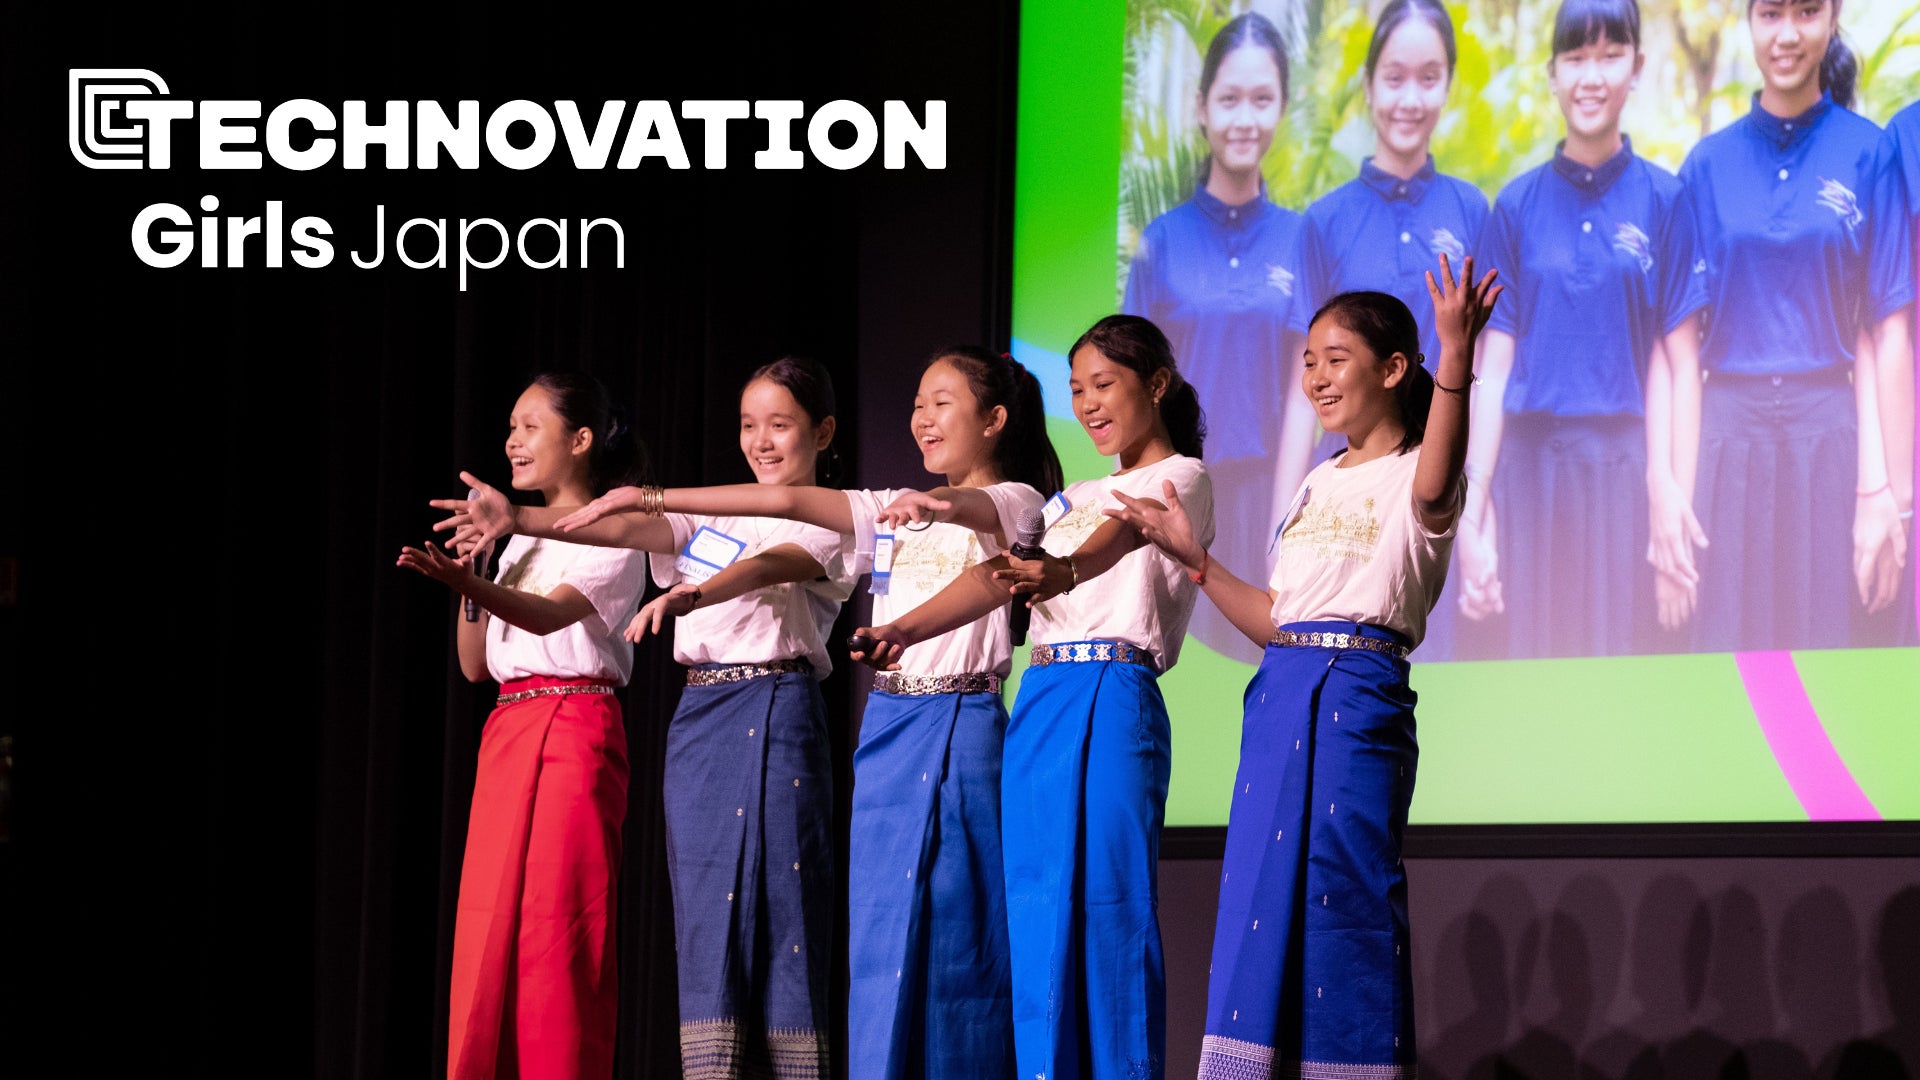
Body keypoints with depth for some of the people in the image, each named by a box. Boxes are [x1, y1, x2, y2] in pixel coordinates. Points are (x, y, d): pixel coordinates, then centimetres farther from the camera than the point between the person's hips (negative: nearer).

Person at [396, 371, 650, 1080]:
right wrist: (468, 577, 3)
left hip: (574, 726, -7)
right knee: (489, 924, 0)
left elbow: (549, 614, -21)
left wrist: (471, 587, -38)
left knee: (558, 917, -11)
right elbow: (475, 665, 17)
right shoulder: (520, 544, 21)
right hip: (507, 730, 7)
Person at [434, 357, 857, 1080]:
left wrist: (692, 593, -39)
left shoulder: (832, 522, 1)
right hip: (700, 715, 5)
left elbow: (769, 565, -19)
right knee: (704, 901, 1)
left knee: (777, 893, -7)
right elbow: (626, 528, 2)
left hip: (777, 714, -5)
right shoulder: (711, 513, 17)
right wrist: (517, 520, -13)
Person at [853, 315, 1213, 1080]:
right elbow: (1005, 576, 11)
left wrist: (1062, 571, -42)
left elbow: (1121, 537, -20)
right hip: (1041, 701, 7)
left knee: (1110, 897, -9)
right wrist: (906, 628, -5)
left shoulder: (1181, 478, 2)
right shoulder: (1076, 499, 24)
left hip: (1116, 698, -7)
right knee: (1036, 904, 3)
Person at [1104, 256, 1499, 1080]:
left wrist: (1456, 361, -42)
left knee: (1346, 886, -9)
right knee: (1260, 888, 3)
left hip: (1360, 694, -7)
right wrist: (1196, 562, 12)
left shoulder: (1413, 475, -1)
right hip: (1283, 692, 7)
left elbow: (1433, 488, -29)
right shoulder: (1319, 484, 21)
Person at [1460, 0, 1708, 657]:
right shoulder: (1517, 205, 7)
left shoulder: (1664, 200, 3)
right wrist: (1471, 515, -2)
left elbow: (1682, 363, -1)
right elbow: (1493, 369, 4)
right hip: (1531, 463, 1)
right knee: (1532, 658, 3)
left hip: (1627, 467, -1)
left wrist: (1676, 502, -11)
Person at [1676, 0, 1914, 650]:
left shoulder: (1867, 153, 1)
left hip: (1831, 433, -1)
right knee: (1725, 652, 3)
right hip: (1730, 434, 1)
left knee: (1831, 646, 1)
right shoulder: (1710, 163, 7)